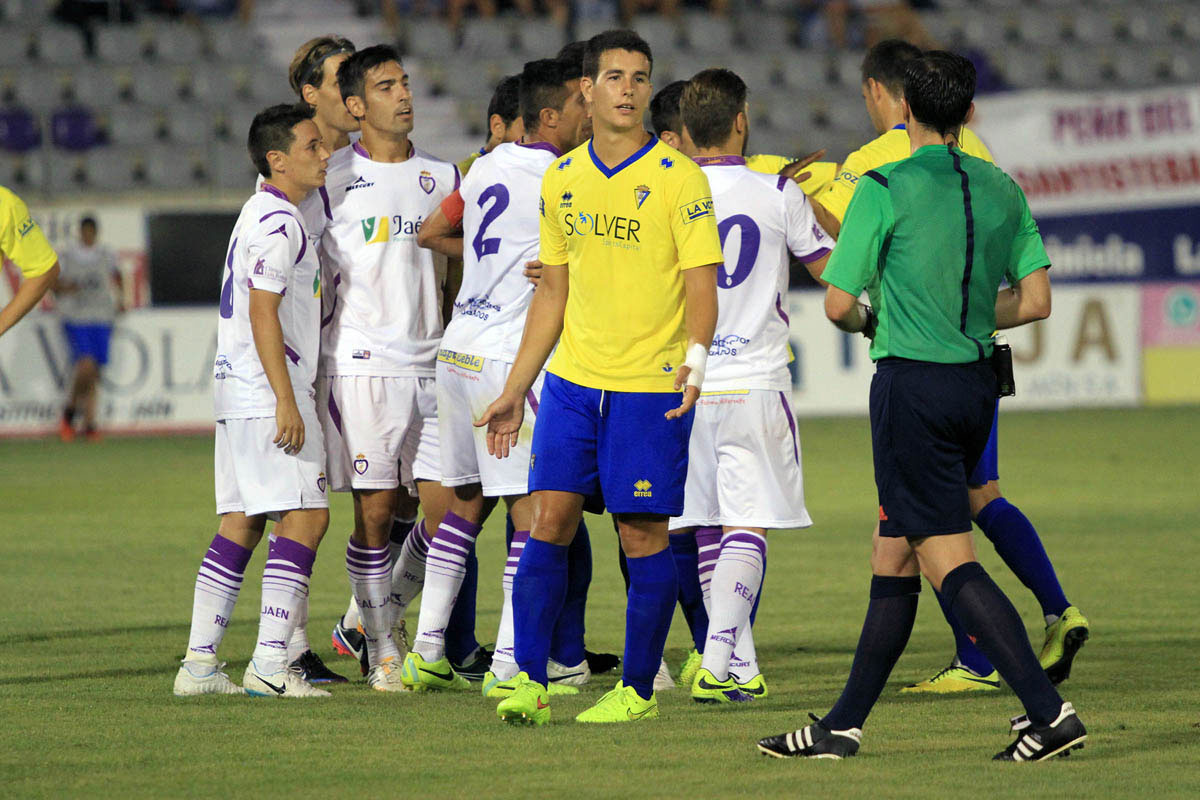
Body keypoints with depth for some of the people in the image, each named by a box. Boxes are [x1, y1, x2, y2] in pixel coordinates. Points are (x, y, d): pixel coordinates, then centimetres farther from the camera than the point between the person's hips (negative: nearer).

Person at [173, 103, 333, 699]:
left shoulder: (264, 215, 20)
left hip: (240, 395, 10)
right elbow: (263, 315, -19)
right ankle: (269, 665, -17)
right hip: (267, 389, -10)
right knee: (305, 516, -12)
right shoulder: (278, 222, -13)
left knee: (240, 524, 9)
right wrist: (287, 403, -21)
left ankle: (200, 662, 8)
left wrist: (292, 397, 28)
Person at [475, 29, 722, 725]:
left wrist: (696, 356, -27)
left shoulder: (679, 178, -6)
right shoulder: (563, 179, 10)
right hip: (572, 380, 5)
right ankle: (531, 681, 0)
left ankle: (639, 689, 10)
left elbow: (701, 286, -8)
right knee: (549, 522, -2)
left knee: (643, 534, 0)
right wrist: (515, 392, 16)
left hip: (651, 387, -5)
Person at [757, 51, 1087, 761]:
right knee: (894, 557, 14)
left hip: (912, 383, -7)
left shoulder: (886, 190, -10)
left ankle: (1050, 713, -16)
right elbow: (1036, 301, 6)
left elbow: (839, 305, -8)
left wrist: (869, 323, 14)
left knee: (950, 561, -7)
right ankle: (845, 725, 19)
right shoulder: (1003, 190, 7)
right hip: (977, 379, 7)